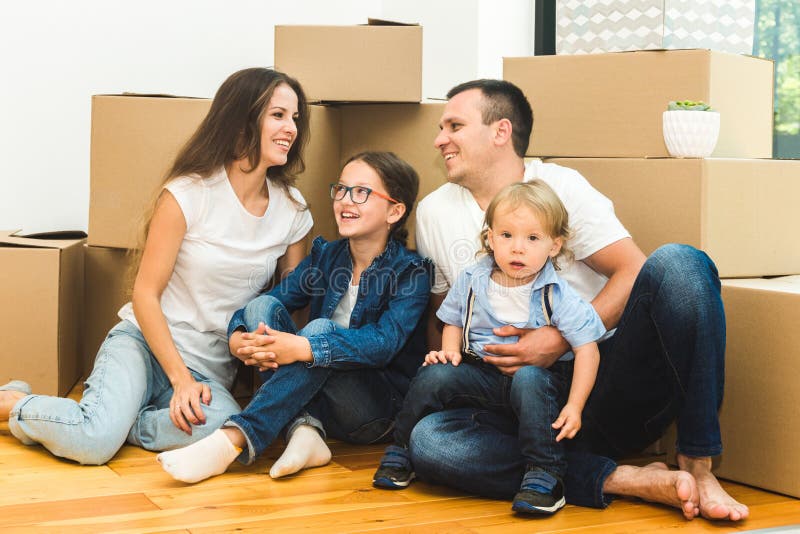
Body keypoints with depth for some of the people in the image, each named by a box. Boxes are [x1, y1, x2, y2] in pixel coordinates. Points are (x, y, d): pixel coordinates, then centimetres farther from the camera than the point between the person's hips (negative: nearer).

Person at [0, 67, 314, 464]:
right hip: (144, 343, -3)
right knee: (93, 443, -29)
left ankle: (111, 421, -10)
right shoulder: (188, 194, -10)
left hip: (210, 368, 3)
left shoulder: (292, 209, 3)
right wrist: (181, 380, -16)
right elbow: (145, 294, -8)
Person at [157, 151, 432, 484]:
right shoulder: (325, 256, 8)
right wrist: (238, 337, -24)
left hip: (380, 410, -5)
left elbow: (384, 343, -25)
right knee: (261, 305, -13)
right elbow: (276, 299, 0)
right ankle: (305, 430, -30)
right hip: (317, 396, 5)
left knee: (321, 328, -31)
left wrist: (305, 347, -38)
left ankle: (233, 441, -39)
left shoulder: (410, 272, -9)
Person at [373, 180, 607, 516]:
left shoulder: (557, 296, -11)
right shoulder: (472, 282, 0)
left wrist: (574, 406, -20)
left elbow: (586, 350, -11)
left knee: (528, 379, -37)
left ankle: (545, 476, -30)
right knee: (435, 375, -21)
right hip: (482, 373, 3)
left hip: (538, 376, -3)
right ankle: (400, 453, 2)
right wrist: (450, 351, -6)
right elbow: (454, 322, 16)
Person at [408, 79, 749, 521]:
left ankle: (697, 465, -23)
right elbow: (436, 312, 19)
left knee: (678, 263, -26)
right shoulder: (434, 212, 11)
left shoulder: (560, 186, 2)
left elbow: (634, 272, -6)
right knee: (428, 440, -29)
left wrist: (562, 339, -17)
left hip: (607, 388, -1)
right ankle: (622, 480, -27)